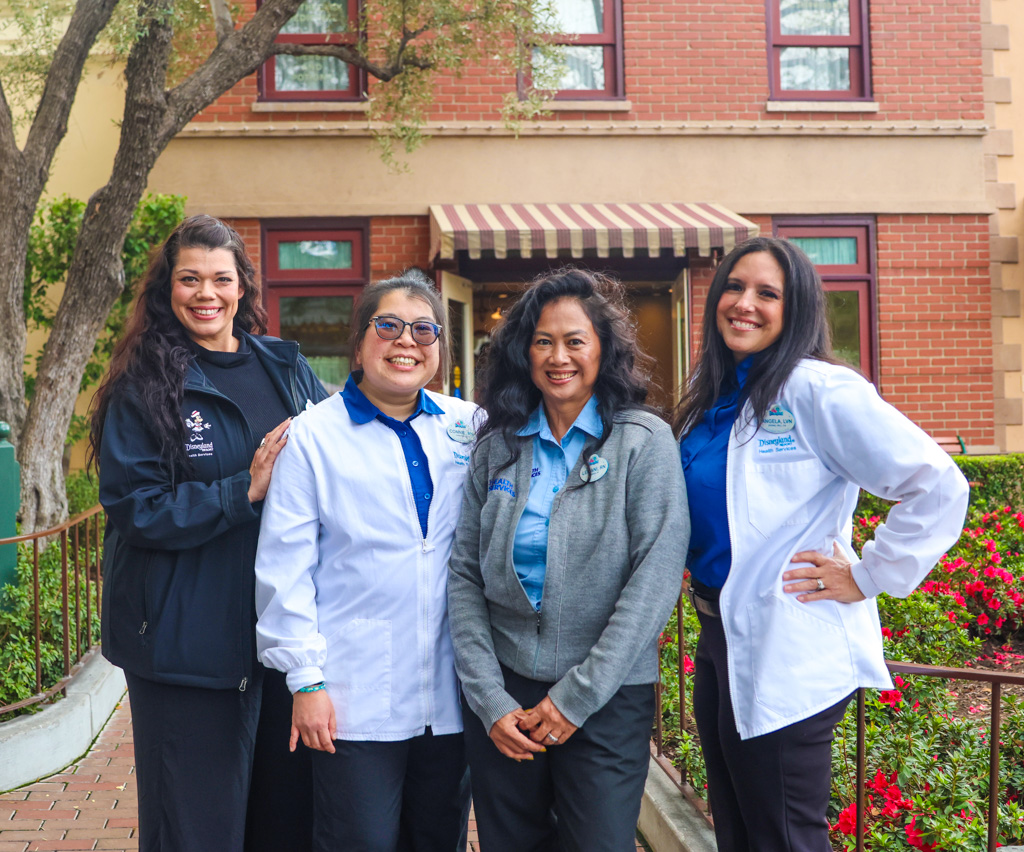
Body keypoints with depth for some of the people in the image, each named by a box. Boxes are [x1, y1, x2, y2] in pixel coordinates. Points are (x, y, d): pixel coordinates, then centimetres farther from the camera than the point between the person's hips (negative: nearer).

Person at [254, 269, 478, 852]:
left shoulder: (468, 428, 6)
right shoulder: (315, 436, -2)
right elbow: (284, 568, -4)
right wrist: (305, 678, -7)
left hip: (452, 694, 3)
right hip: (356, 699, -3)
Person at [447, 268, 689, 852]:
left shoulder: (644, 441, -4)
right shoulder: (498, 448, 5)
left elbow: (656, 576, -11)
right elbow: (464, 577, 3)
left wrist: (577, 697, -14)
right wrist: (490, 700, -8)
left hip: (608, 701, -3)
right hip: (503, 695, 3)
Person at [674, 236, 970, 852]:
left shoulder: (817, 389, -15)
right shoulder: (711, 397, 9)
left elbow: (938, 488, -22)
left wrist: (868, 580, -16)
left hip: (788, 657, -8)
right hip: (719, 642, 8)